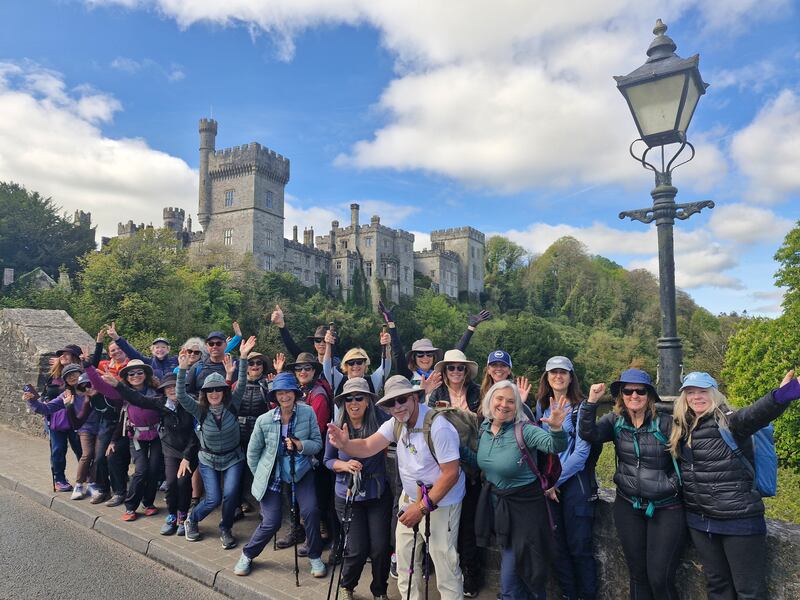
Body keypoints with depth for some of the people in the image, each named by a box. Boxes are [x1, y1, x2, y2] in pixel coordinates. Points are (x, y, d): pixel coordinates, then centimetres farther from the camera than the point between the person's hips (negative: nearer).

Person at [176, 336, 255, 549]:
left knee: (230, 494, -16)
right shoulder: (200, 410, -12)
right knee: (213, 499, -8)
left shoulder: (232, 405, -12)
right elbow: (181, 396, -26)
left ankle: (225, 529, 11)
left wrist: (243, 358, -35)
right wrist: (182, 369, -39)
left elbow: (242, 384, -23)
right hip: (209, 460, 0)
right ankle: (191, 520, 24)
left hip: (233, 458, 0)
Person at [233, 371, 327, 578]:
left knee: (310, 511, -15)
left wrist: (301, 445, -25)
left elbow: (318, 443, -7)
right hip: (273, 475, 0)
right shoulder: (264, 420, -12)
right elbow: (252, 452, 3)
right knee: (271, 522, -3)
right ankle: (247, 555, 27)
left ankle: (315, 557, 10)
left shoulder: (308, 413, -12)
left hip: (301, 472, 1)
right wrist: (261, 476, 5)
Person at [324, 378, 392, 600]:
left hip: (378, 494, 0)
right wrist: (345, 465, -14)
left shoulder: (380, 421, -12)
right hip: (348, 496, 0)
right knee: (357, 550, 2)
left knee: (380, 548, 1)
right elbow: (328, 460, 6)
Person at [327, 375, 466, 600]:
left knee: (444, 563, -3)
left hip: (441, 502, -7)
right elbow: (368, 447, -9)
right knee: (404, 557, 16)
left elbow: (451, 473, -24)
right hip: (410, 498, 7)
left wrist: (423, 507, -23)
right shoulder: (396, 423, -3)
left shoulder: (438, 427, -26)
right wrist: (344, 444, -31)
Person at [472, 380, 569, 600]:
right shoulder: (484, 428, -3)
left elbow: (556, 446, -36)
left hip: (523, 506, -6)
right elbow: (479, 461, 13)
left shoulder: (524, 430, -21)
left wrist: (556, 428, -54)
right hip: (495, 502, 6)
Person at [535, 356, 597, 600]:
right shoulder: (542, 406, 7)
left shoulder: (580, 407, -7)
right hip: (548, 484, 4)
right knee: (556, 546, 10)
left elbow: (582, 452, -11)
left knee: (579, 546, 1)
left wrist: (556, 480, -11)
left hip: (575, 481, -4)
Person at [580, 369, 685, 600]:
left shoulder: (664, 423, -9)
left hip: (666, 508, -3)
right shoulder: (615, 421, -1)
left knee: (660, 579, 0)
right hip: (628, 506, 3)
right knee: (637, 575, 14)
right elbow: (588, 434, -17)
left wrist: (672, 485, -8)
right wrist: (591, 401, -25)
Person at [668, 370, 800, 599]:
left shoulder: (729, 421, -13)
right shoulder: (684, 428, 5)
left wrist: (780, 396, -55)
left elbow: (754, 414, -37)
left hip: (739, 519, -5)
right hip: (699, 520, 6)